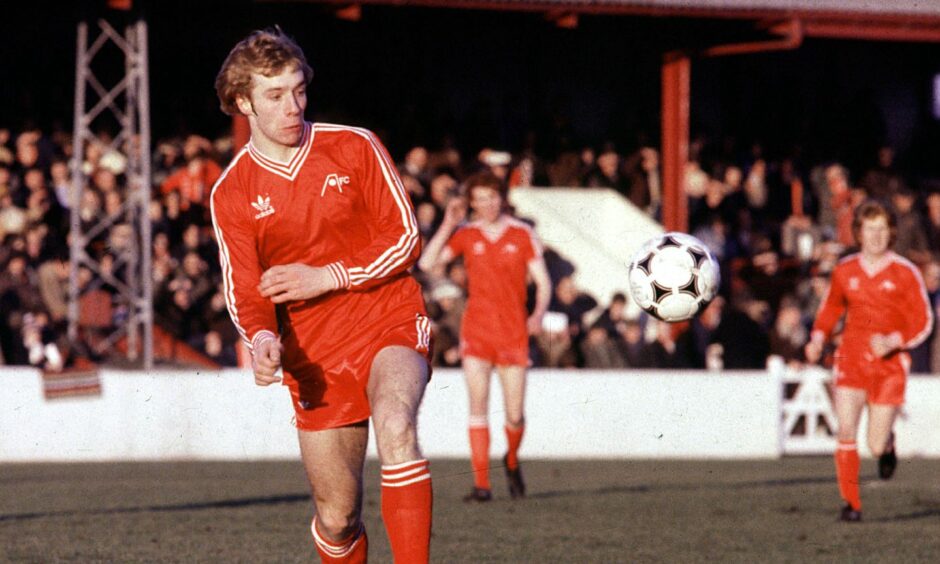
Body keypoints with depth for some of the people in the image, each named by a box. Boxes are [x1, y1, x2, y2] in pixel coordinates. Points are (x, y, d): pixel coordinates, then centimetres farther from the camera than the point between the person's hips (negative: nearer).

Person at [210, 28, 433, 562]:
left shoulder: (355, 147, -2)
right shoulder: (231, 195, 2)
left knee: (395, 425, -35)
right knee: (338, 517, 4)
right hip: (315, 356, 2)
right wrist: (262, 338, -23)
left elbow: (406, 238, -2)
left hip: (391, 325, -2)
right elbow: (246, 292, 0)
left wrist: (327, 277, -13)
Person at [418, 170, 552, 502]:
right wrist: (448, 225, -8)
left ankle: (512, 461, 31)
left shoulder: (522, 235, 2)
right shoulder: (466, 235, 5)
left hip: (514, 331, 0)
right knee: (478, 405, -9)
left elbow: (542, 281, 3)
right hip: (476, 330, 0)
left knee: (514, 414, 0)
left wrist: (538, 314, -15)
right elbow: (426, 263, -5)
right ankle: (481, 483, -9)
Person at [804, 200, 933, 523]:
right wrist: (818, 339, 5)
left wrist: (893, 341, -19)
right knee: (846, 429, -15)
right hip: (851, 357, 2)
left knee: (876, 446, -2)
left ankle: (887, 444, 37)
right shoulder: (845, 271, 4)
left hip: (890, 363, -2)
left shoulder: (905, 273, -4)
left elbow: (923, 322, -3)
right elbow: (831, 309, 21)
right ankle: (851, 503, -6)